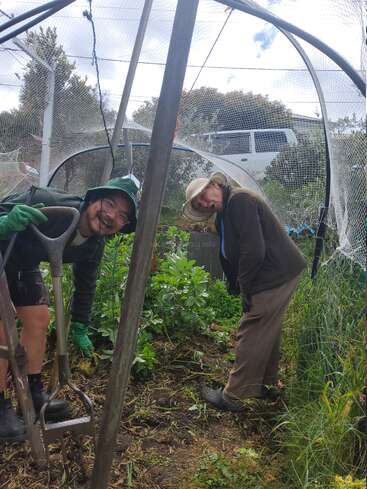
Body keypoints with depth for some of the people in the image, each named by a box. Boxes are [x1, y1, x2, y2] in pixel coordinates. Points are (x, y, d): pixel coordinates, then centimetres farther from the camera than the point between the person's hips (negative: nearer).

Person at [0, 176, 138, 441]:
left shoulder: (94, 247, -14)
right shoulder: (48, 203, -36)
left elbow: (86, 285, 1)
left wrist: (80, 329, 7)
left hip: (24, 263, 6)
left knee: (39, 319, 3)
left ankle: (33, 391, 21)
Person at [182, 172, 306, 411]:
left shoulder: (239, 199, -18)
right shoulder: (223, 216, 14)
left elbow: (254, 250, -24)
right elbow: (229, 255, 15)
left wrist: (245, 288, -15)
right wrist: (235, 286, 7)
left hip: (276, 273, -10)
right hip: (282, 274, 10)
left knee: (251, 335, -2)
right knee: (268, 331, 21)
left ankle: (233, 397, 11)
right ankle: (266, 384, 38)